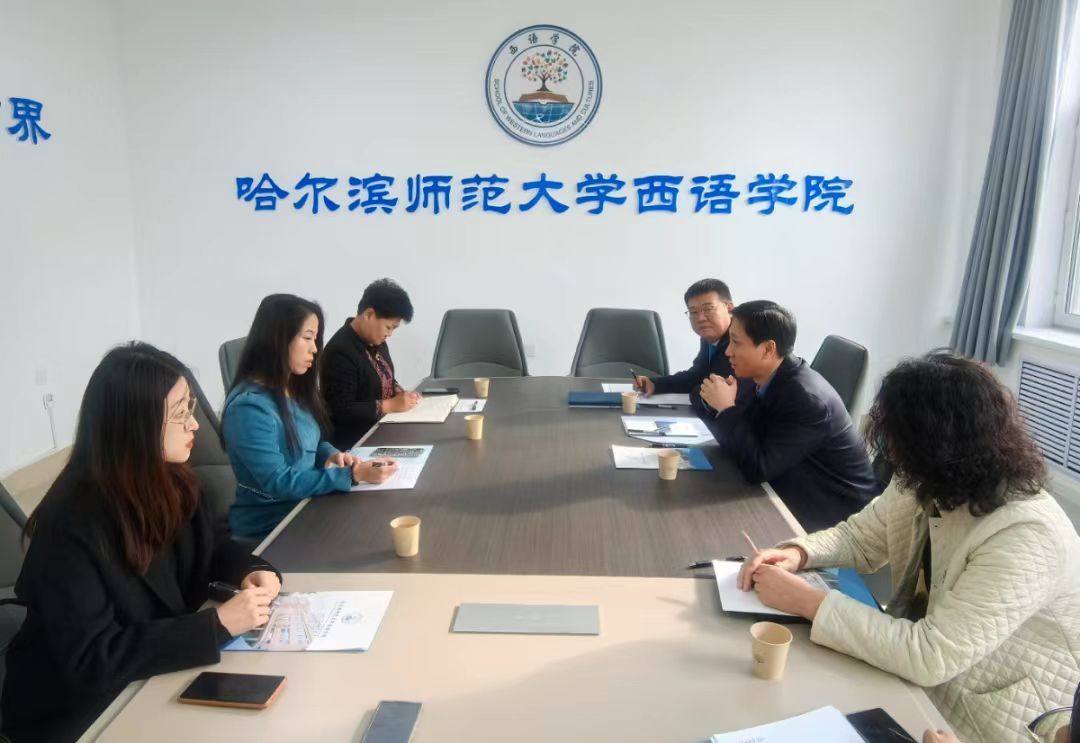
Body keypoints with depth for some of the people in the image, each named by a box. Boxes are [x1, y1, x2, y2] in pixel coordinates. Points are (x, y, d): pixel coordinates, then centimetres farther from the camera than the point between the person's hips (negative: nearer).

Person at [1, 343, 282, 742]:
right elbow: (89, 658, -27)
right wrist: (217, 624, -30)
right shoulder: (71, 525, -26)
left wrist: (250, 570, -11)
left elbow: (206, 548, 10)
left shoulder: (170, 479, -6)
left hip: (153, 679, 6)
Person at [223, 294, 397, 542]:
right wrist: (353, 475, -27)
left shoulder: (293, 389, 5)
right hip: (269, 528, -8)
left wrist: (331, 455, -5)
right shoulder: (249, 407, -22)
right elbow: (278, 483, -24)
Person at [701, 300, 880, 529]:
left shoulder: (806, 397, -26)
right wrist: (719, 406, -14)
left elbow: (758, 468, -25)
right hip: (798, 496, 6)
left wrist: (727, 408, -22)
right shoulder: (769, 379, -3)